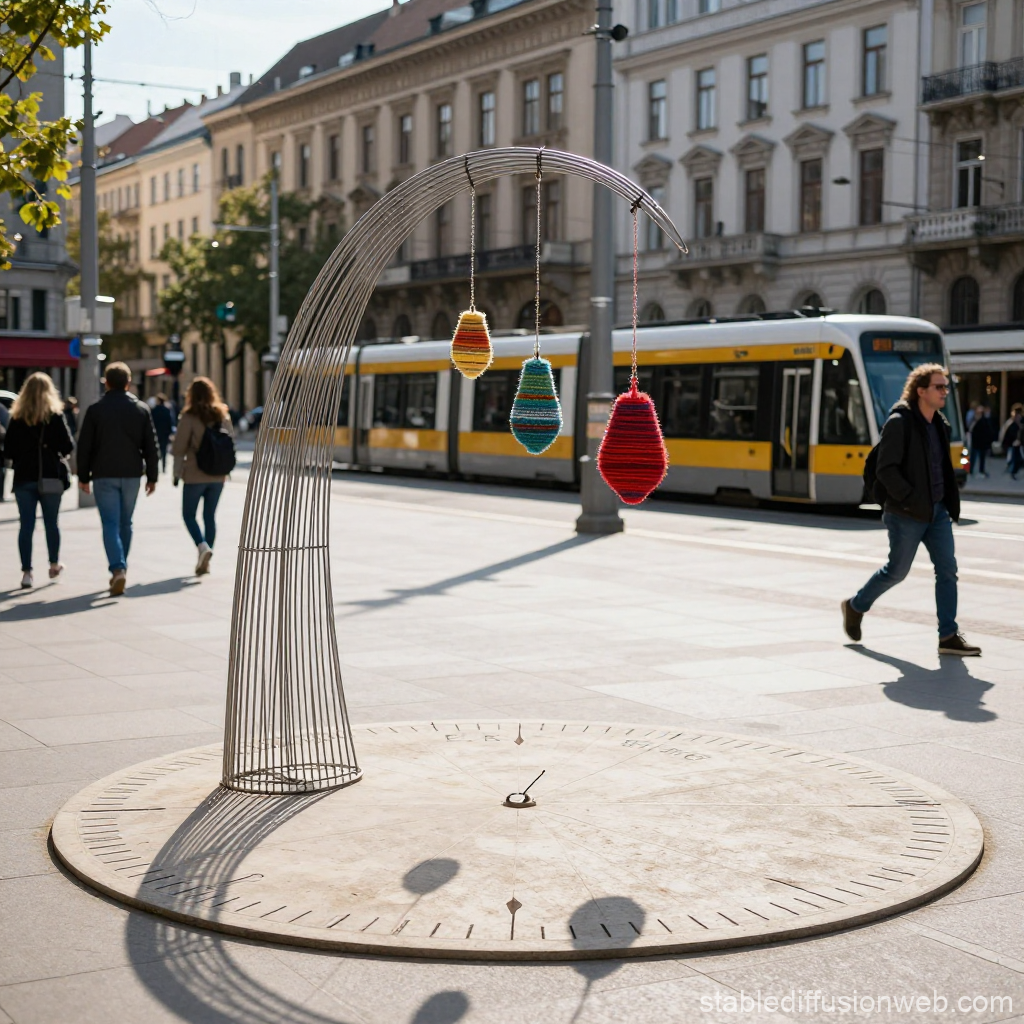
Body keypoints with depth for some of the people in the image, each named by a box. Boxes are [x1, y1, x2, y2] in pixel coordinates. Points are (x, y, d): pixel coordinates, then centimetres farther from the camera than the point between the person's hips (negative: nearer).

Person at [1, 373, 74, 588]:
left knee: (26, 525, 2)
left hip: (24, 478, 1)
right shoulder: (55, 416, -7)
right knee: (51, 523, 14)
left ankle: (26, 571, -4)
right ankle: (54, 564, 27)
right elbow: (67, 446, -9)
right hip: (51, 477, -1)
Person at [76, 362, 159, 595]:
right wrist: (151, 476, 10)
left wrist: (83, 476, 6)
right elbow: (150, 446, 4)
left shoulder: (95, 410, -3)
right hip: (131, 474, 2)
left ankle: (118, 569, -21)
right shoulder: (141, 409, 4)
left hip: (104, 475, -2)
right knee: (125, 523, 15)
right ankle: (120, 569, 21)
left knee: (110, 524, -5)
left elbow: (84, 446, -2)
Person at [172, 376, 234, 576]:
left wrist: (177, 473, 1)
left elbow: (179, 448, -9)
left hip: (195, 476, -4)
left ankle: (203, 546, -15)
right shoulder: (224, 416, 3)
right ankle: (205, 561, 12)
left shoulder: (189, 417, -11)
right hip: (218, 476, 4)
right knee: (210, 516, 12)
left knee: (188, 515, 9)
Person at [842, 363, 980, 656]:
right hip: (907, 514, -7)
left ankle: (948, 636, 2)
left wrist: (950, 504, 10)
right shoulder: (900, 422, -14)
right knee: (897, 570, 4)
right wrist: (911, 500, -21)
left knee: (947, 569, -1)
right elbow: (885, 470, -18)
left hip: (937, 511, 7)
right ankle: (855, 606, 28)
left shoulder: (939, 424, 11)